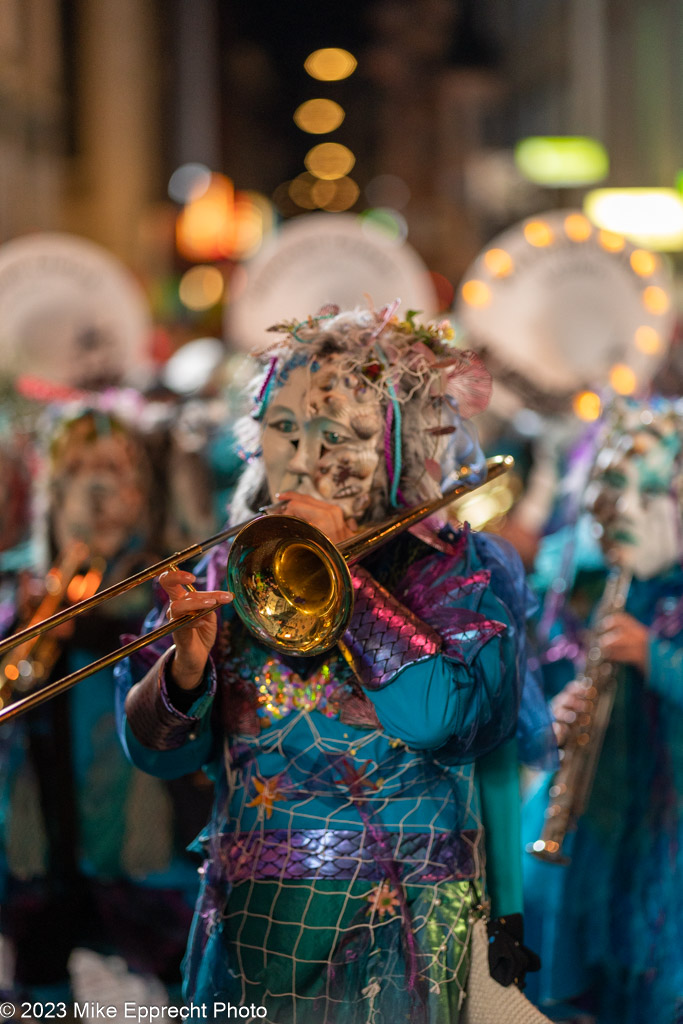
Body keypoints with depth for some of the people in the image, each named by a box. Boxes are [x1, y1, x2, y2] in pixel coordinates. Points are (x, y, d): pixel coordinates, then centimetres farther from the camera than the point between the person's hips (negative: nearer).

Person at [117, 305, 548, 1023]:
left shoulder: (465, 571, -2)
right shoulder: (230, 571, 7)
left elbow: (441, 716, -21)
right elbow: (153, 750, 2)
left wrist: (345, 572, -14)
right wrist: (187, 665, -20)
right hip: (244, 926, 3)